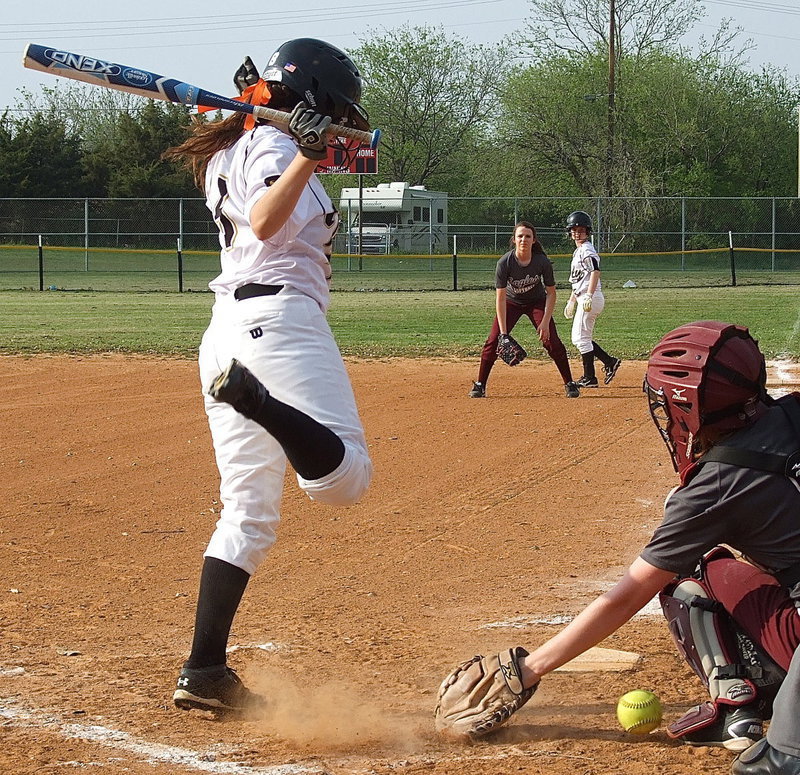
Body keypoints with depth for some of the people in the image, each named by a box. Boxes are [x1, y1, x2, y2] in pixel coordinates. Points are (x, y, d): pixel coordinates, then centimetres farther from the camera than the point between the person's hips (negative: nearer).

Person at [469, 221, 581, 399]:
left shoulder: (543, 262, -25)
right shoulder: (504, 263, -28)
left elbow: (551, 293, -14)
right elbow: (500, 298, -25)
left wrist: (545, 322, -21)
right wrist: (503, 332, -29)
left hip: (537, 302, 0)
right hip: (512, 302, 0)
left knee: (552, 341, -11)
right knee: (494, 341, -10)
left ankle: (569, 384, 2)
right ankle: (480, 385, 2)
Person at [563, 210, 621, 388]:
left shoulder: (587, 250, -11)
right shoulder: (578, 251, 20)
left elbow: (595, 271, -26)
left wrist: (588, 296, -34)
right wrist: (571, 301, 30)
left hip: (591, 298, -10)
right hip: (583, 299, 10)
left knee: (581, 338, -6)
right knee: (578, 338, 12)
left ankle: (590, 378, -1)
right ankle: (610, 362, 13)